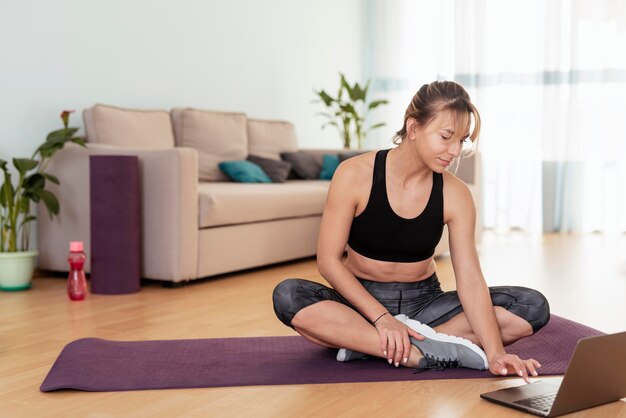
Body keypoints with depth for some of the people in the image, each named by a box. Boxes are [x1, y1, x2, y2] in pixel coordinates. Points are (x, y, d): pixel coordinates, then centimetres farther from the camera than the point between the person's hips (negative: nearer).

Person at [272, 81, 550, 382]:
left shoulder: (455, 194, -10)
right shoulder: (355, 175, -15)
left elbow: (470, 280, -16)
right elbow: (328, 260, -14)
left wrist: (495, 353, -31)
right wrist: (381, 318, -25)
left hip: (423, 303, 3)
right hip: (363, 301, -2)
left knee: (533, 306, -18)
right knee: (288, 296, -32)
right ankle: (431, 353, -33)